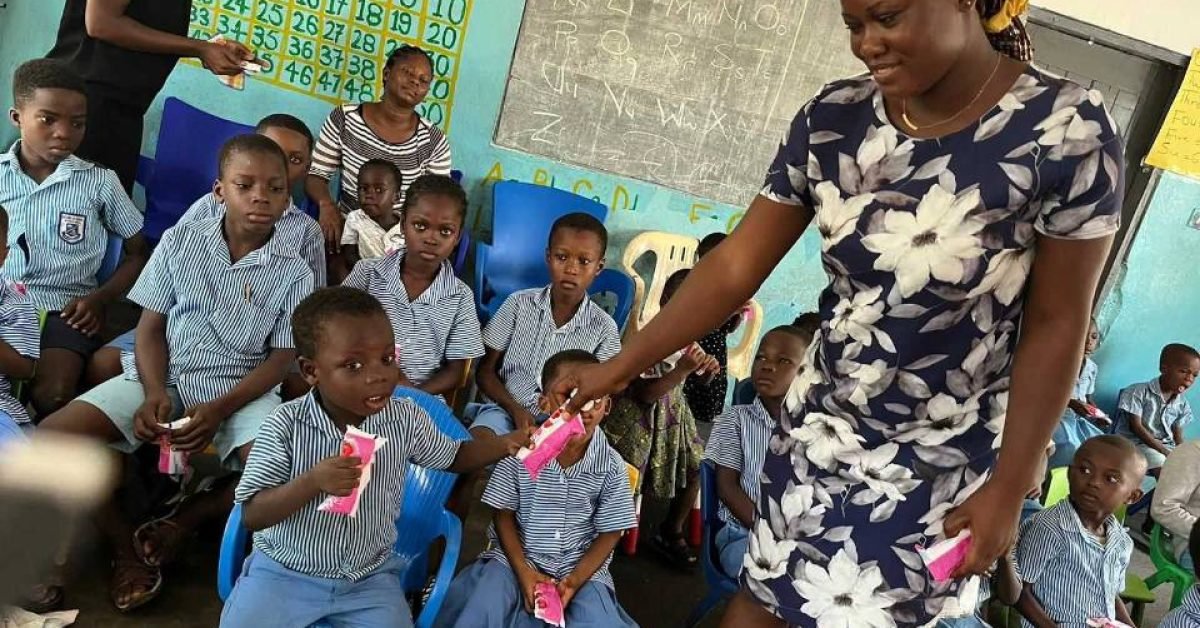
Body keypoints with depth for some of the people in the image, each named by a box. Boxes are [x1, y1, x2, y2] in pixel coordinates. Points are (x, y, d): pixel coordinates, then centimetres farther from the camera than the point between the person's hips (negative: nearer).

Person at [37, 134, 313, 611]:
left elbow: (280, 359, -5)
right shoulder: (179, 241, 0)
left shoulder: (294, 272, -5)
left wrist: (219, 410, -18)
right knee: (53, 436, -16)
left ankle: (182, 523, 1)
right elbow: (150, 328, 3)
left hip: (241, 389, -2)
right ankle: (125, 541, 3)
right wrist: (155, 394, -15)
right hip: (164, 376, 2)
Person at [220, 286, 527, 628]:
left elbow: (453, 457, 9)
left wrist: (508, 444, -8)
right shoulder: (285, 426, -16)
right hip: (285, 571, -1)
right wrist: (312, 482, -33)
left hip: (370, 577, 2)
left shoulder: (406, 419, -9)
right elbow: (252, 516, -16)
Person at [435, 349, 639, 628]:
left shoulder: (611, 466, -9)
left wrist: (573, 581, -14)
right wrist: (523, 571, -12)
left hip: (582, 567, 2)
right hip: (515, 557, -1)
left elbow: (609, 534, -2)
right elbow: (504, 514, -1)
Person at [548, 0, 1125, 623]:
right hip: (820, 429, 4)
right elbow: (735, 266, -6)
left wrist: (1008, 488, -9)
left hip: (939, 460, -3)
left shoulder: (1066, 128, -19)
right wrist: (619, 367, -8)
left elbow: (1056, 324, -12)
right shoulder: (833, 118, -8)